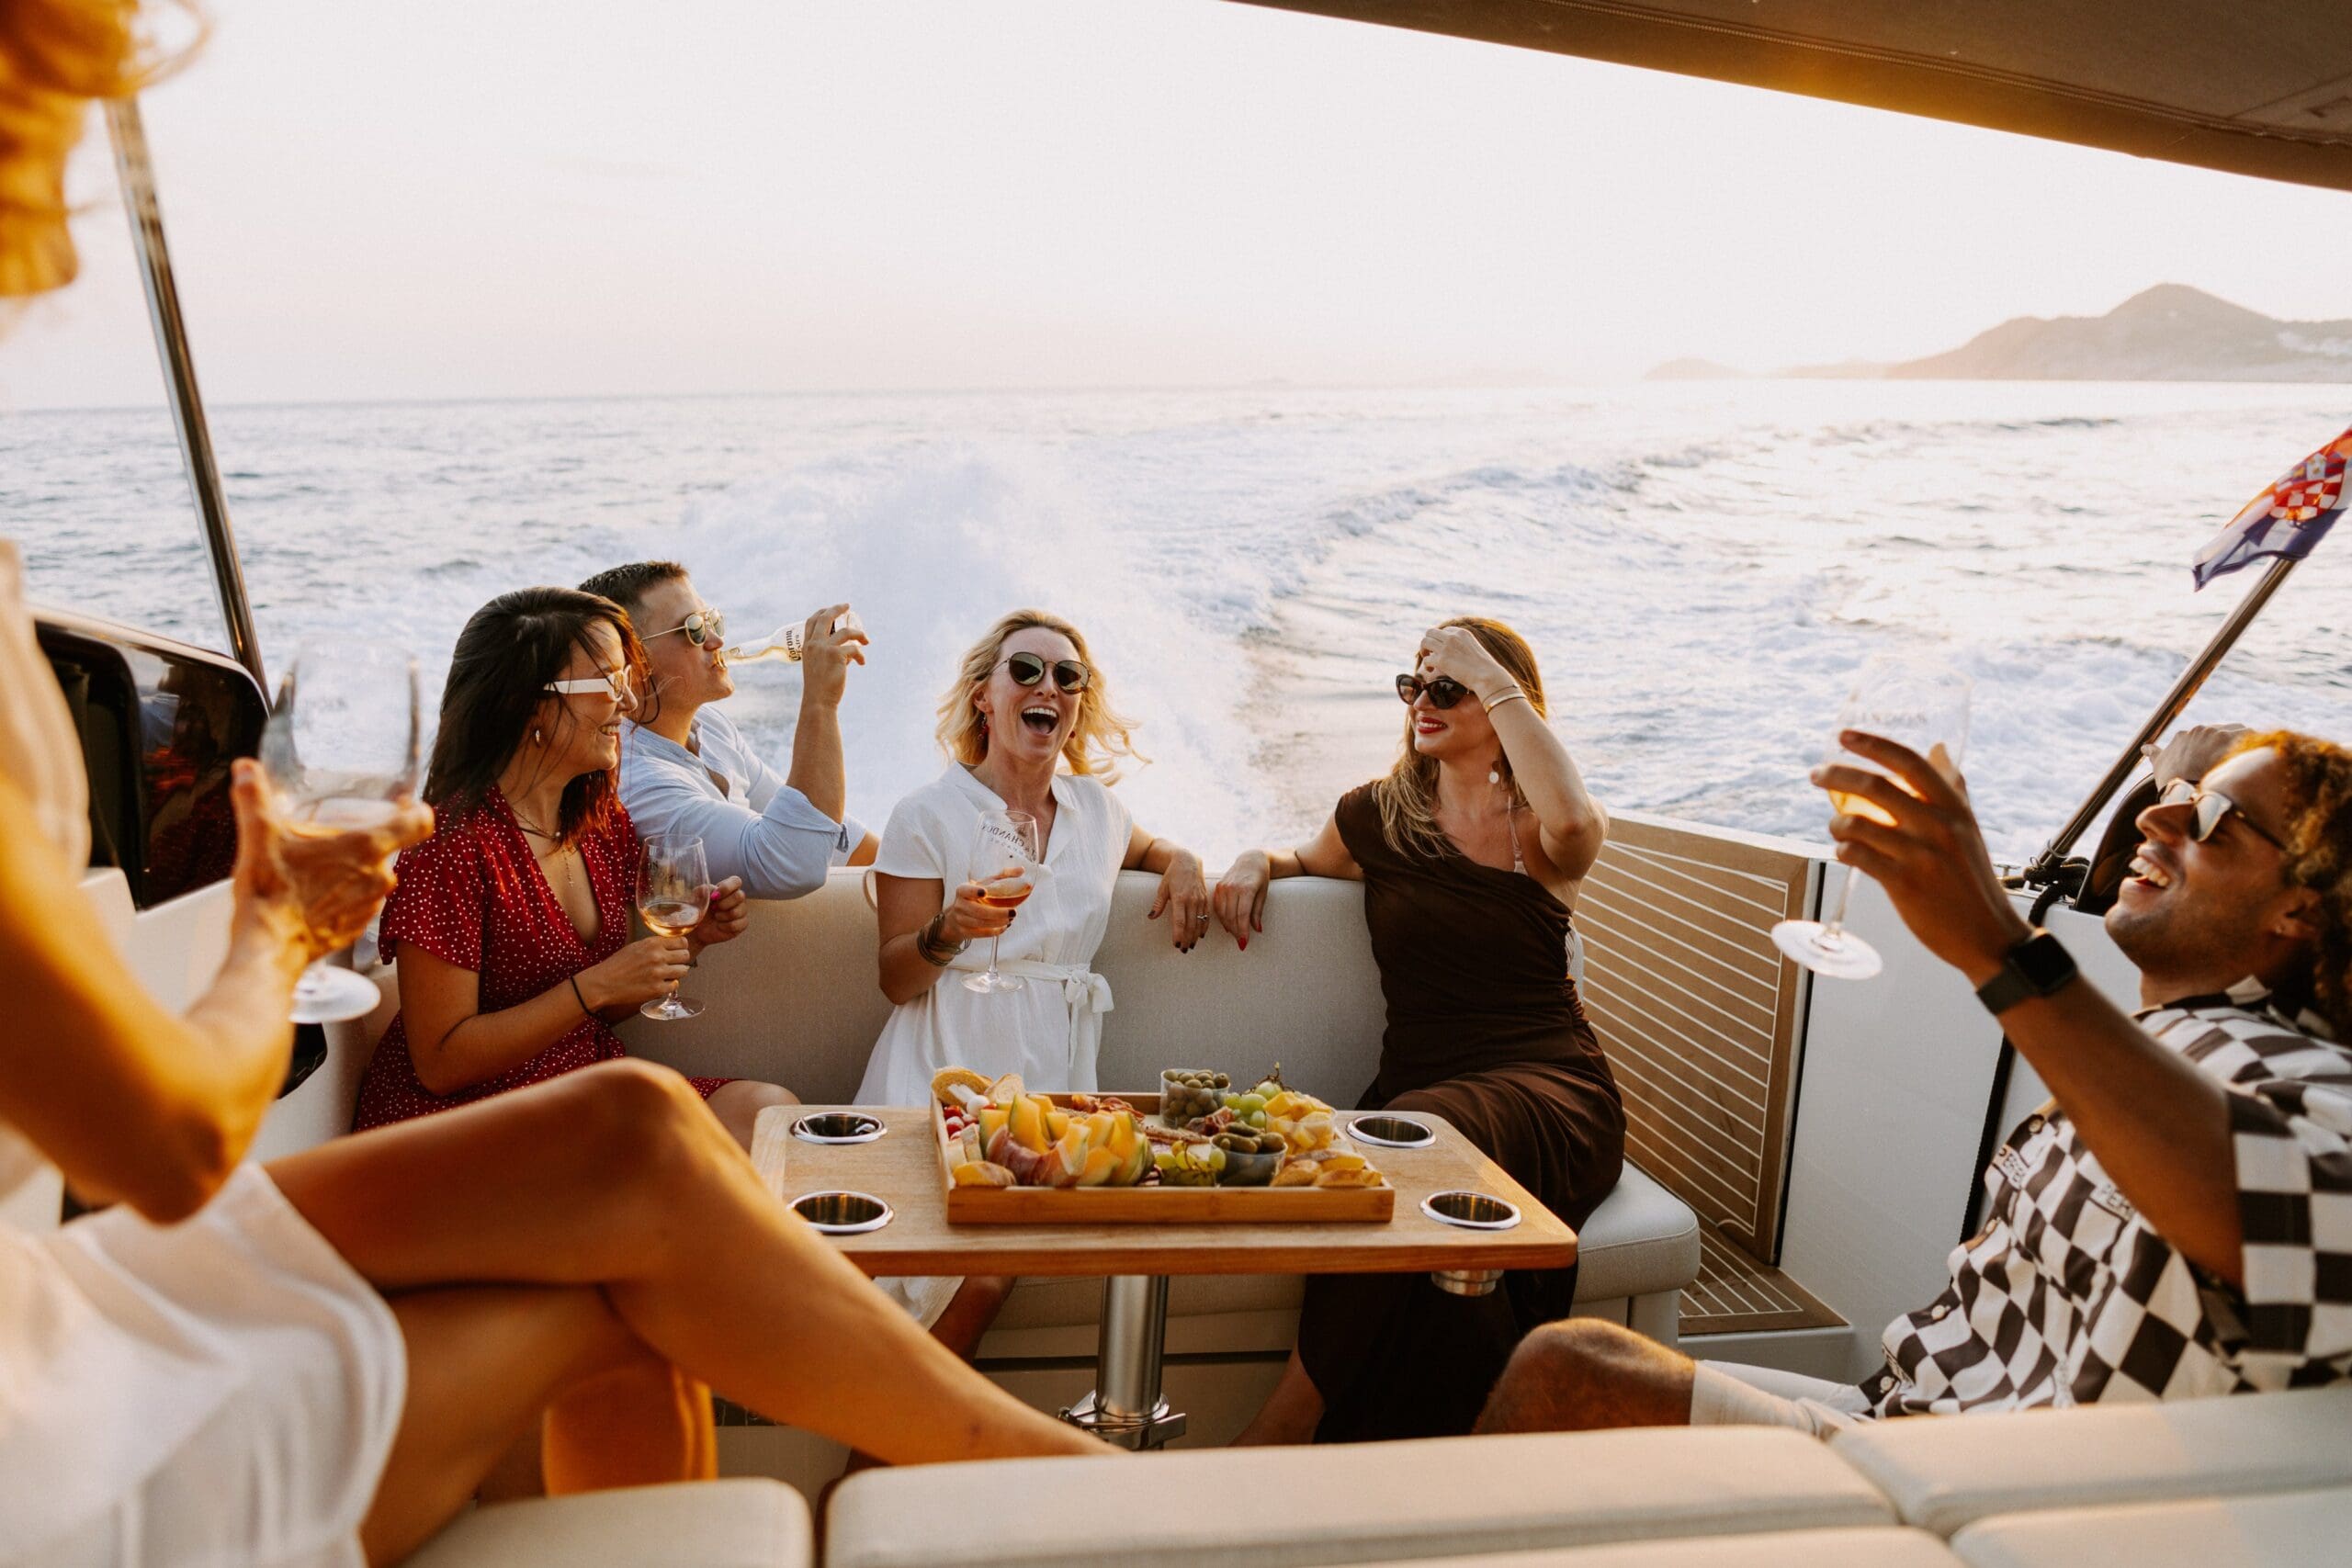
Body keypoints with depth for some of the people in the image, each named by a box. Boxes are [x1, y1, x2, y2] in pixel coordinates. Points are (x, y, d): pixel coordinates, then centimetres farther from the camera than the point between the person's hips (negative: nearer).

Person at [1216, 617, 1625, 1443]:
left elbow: (1572, 819, -23)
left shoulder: (1541, 834, 4)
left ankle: (1287, 1421, -25)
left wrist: (1490, 676, -15)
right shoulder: (1377, 815, 14)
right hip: (1419, 1084, 3)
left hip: (1548, 1089, -2)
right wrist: (1256, 862, 12)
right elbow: (1312, 859, 36)